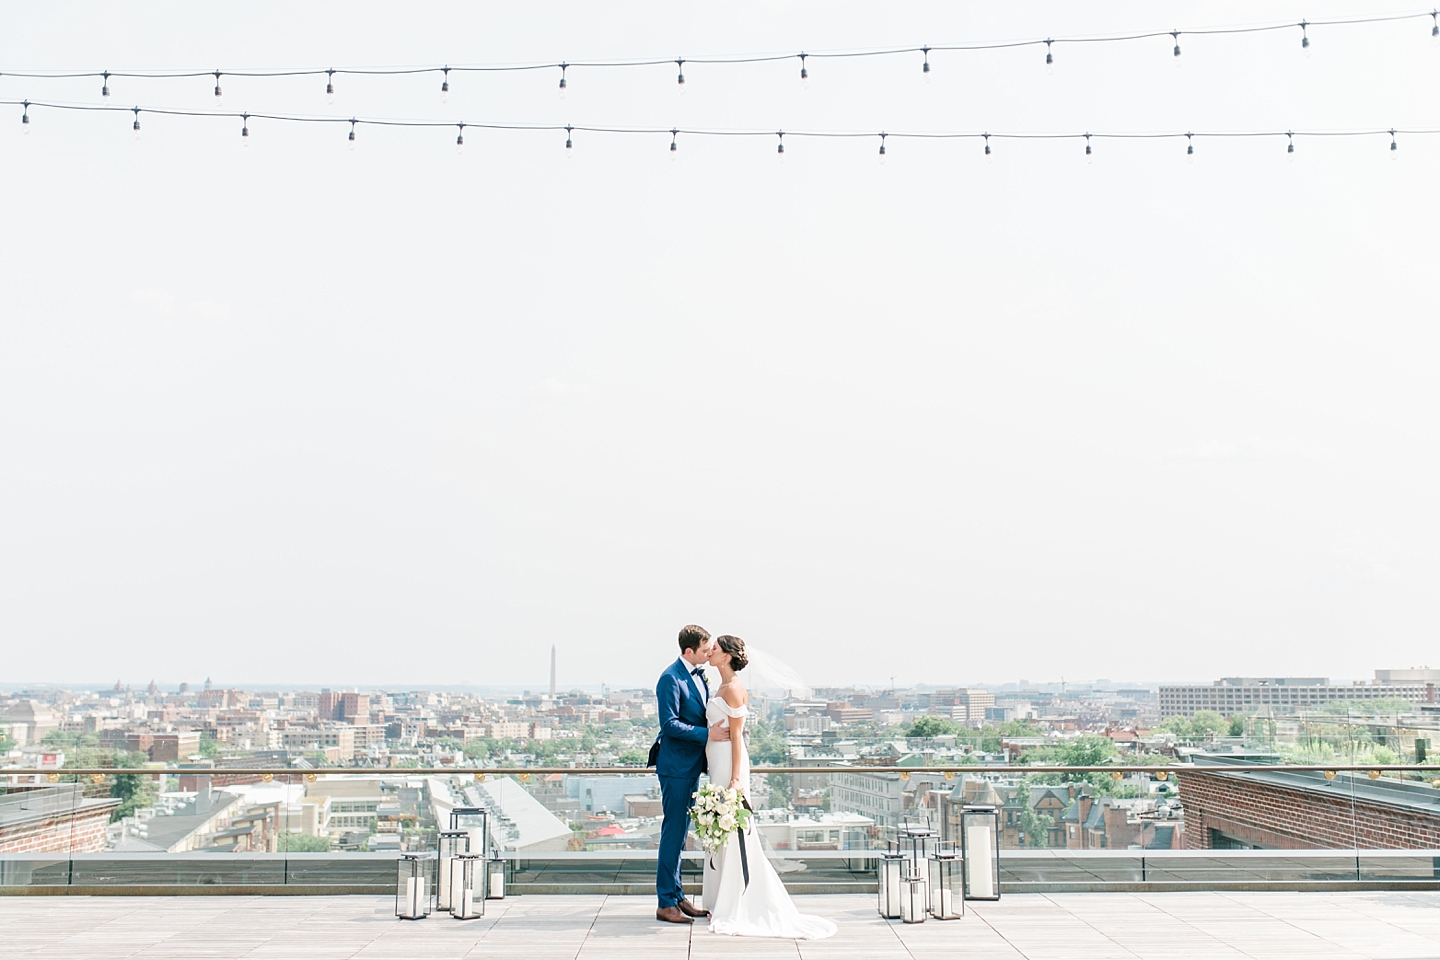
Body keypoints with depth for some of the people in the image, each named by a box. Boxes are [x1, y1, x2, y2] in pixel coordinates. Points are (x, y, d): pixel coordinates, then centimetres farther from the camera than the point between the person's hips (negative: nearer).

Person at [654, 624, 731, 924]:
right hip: (676, 767, -9)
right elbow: (669, 724, -22)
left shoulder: (699, 675, 10)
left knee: (680, 833, 14)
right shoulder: (671, 679, -17)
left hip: (692, 765, 9)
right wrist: (707, 734, -24)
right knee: (673, 832, -4)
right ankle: (666, 903, 2)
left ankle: (677, 897, 22)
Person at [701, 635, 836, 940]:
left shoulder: (733, 689, -13)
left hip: (728, 763, -10)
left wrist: (735, 778, -19)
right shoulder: (724, 686, 14)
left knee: (732, 833, -5)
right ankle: (726, 904, 18)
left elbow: (736, 735, -16)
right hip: (717, 763, 10)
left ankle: (735, 907, 0)